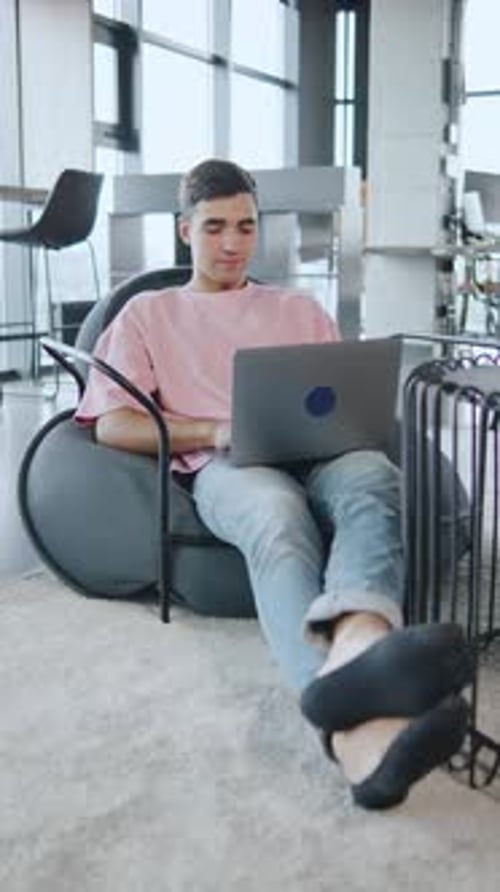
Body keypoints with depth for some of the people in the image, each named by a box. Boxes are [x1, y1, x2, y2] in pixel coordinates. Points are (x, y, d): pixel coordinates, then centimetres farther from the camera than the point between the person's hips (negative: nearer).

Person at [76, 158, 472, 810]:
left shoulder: (299, 309, 32)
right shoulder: (148, 313, 23)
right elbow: (112, 426, 8)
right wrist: (218, 431, -6)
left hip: (318, 457, 3)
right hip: (225, 466, -2)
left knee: (373, 477, -37)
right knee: (278, 519, -41)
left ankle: (352, 655, -67)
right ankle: (362, 731, -67)